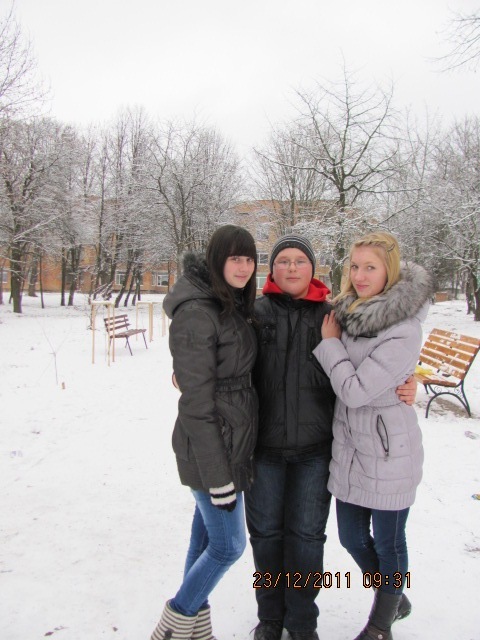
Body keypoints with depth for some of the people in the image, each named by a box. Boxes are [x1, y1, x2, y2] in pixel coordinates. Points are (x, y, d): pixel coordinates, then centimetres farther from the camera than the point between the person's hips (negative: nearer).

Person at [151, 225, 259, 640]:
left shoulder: (236, 307, 8)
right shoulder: (196, 314, -20)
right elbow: (196, 404, -21)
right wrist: (218, 476, -18)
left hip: (233, 440, 8)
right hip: (212, 448, -8)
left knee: (207, 535, 19)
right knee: (228, 545, 5)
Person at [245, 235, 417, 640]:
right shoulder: (256, 313, -2)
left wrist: (403, 389, -9)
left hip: (315, 447, 0)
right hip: (264, 444, 0)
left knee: (306, 534, 12)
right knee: (265, 530, 14)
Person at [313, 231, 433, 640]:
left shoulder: (404, 332, -21)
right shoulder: (348, 311, 1)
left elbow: (354, 389, -22)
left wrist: (330, 343, -12)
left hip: (388, 452, -7)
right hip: (349, 446, 7)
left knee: (387, 542, 14)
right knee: (352, 537, 19)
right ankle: (394, 599, 47)